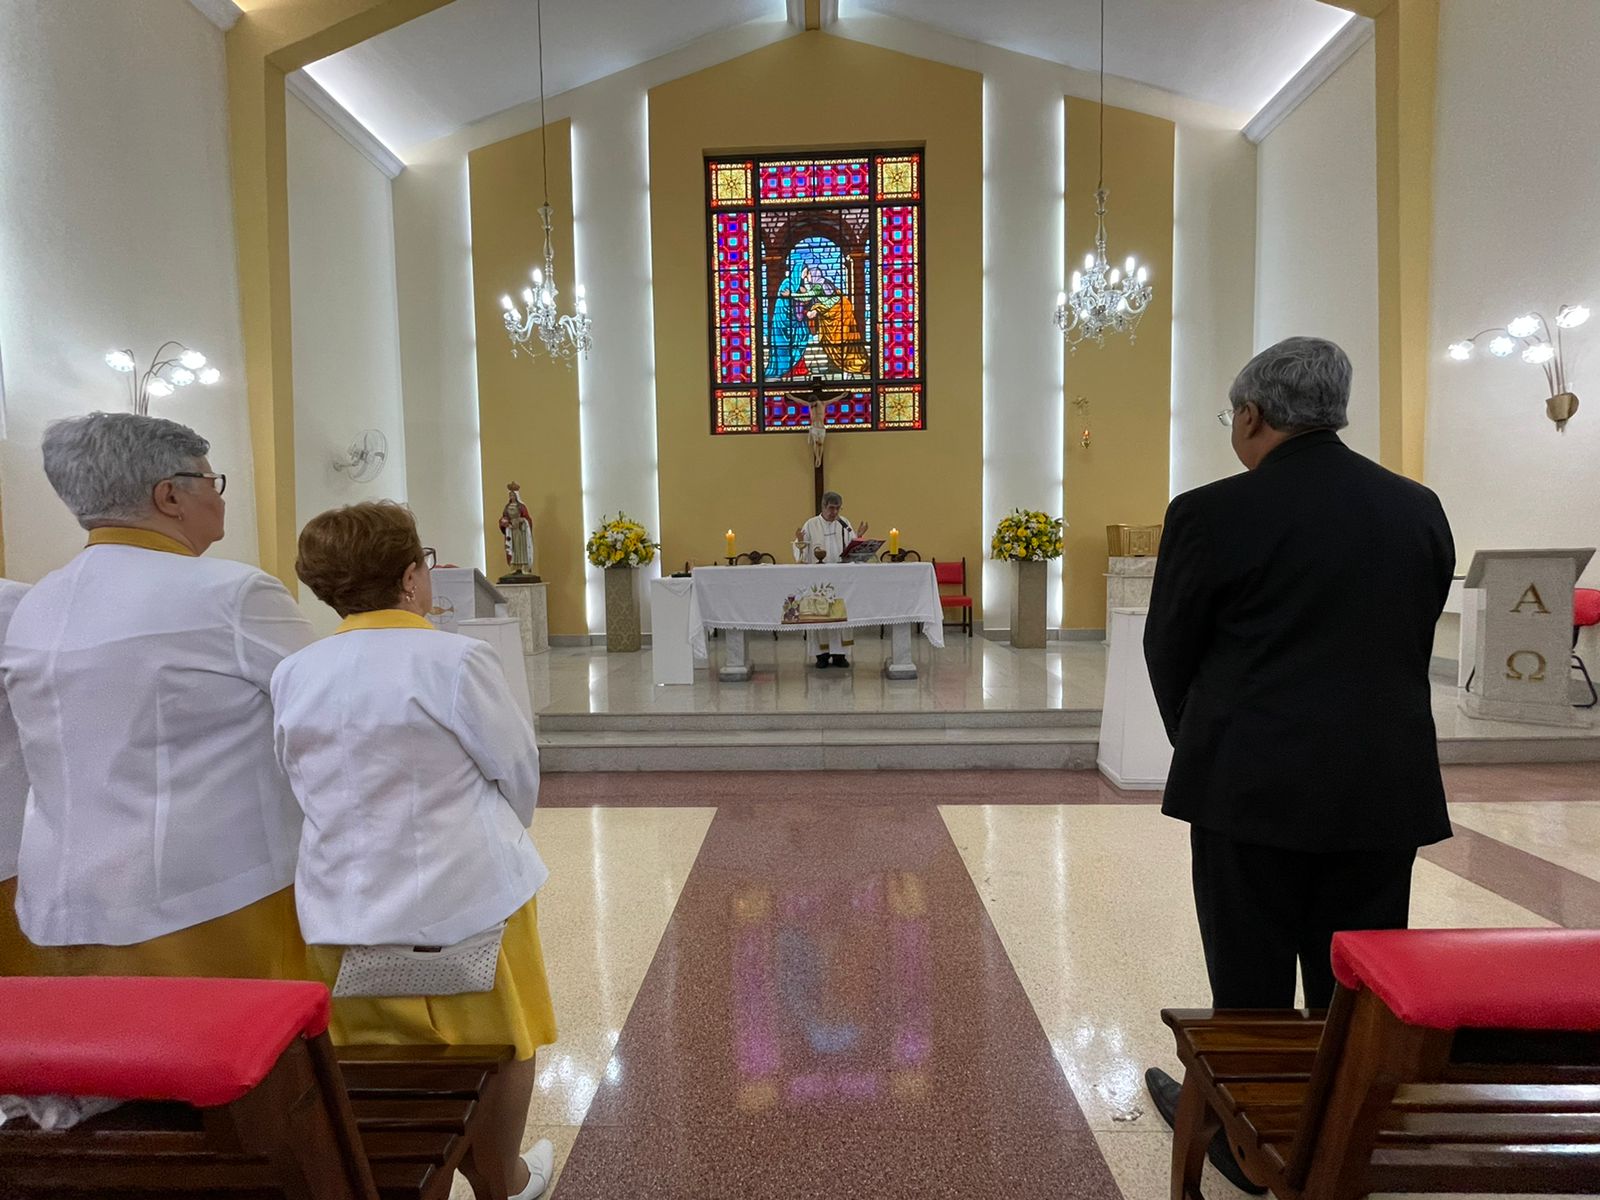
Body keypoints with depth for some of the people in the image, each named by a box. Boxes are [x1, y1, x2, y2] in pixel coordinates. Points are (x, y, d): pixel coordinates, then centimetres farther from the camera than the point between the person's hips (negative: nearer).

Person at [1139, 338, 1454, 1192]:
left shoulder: (1214, 513, -13)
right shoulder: (1419, 509, 4)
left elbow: (1169, 650, -3)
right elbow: (1414, 645, 9)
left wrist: (1201, 745, 14)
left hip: (1255, 783, -4)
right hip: (1385, 783, 5)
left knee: (1252, 980, 11)